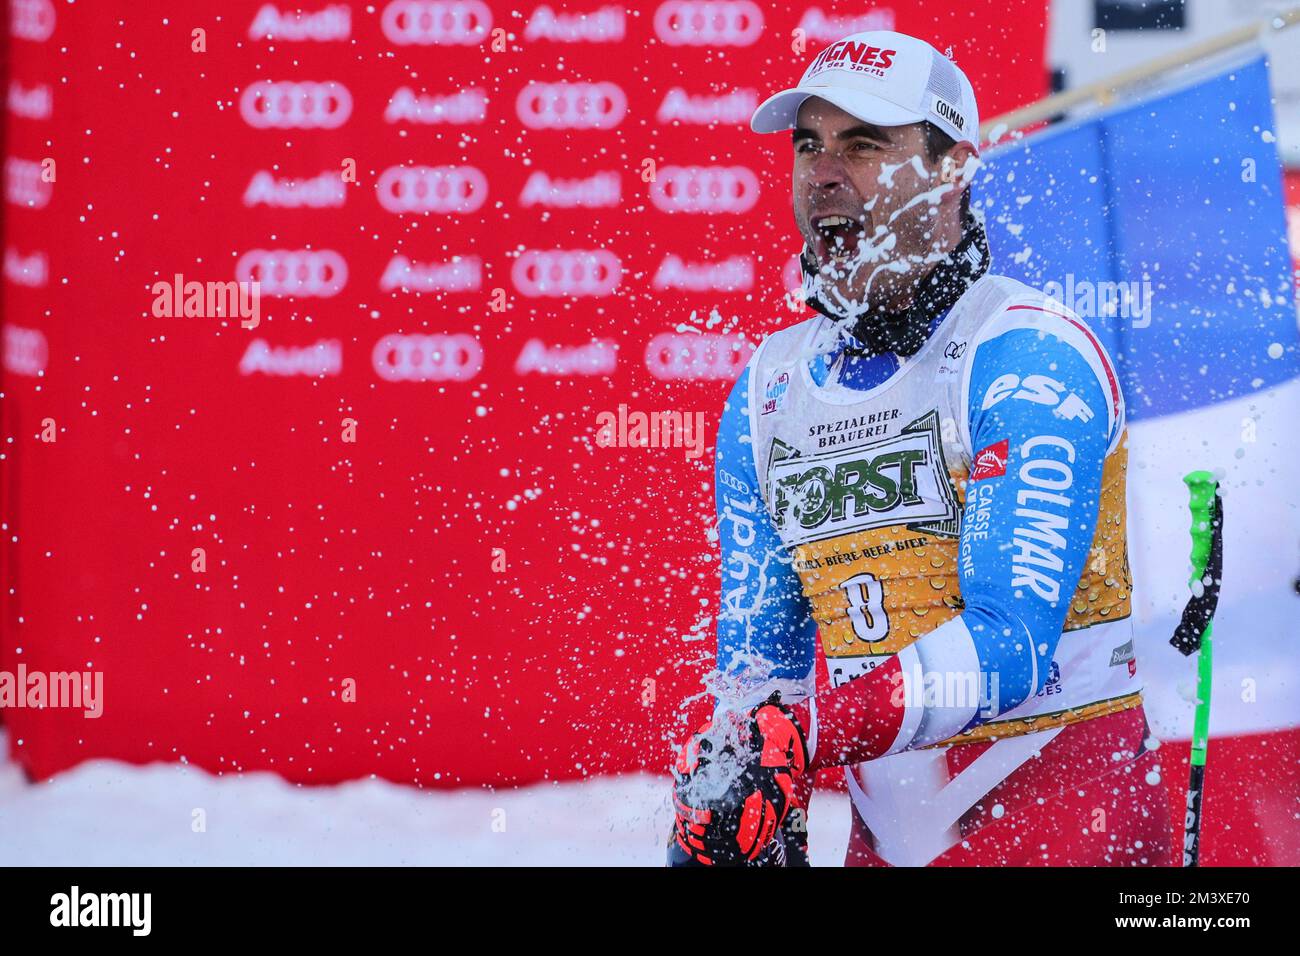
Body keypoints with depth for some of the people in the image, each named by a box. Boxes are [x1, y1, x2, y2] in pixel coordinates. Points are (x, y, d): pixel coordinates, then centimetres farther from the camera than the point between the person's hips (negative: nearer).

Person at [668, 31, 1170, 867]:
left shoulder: (1030, 355, -11)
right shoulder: (768, 389, 8)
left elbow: (1011, 643, -20)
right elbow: (762, 649, 11)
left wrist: (811, 732, -30)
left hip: (1066, 820, -6)